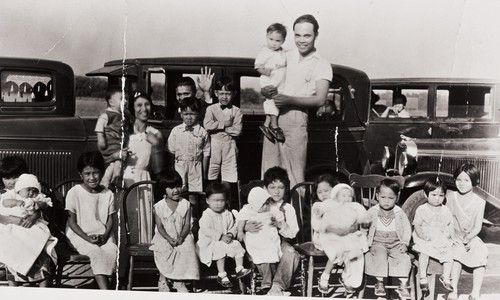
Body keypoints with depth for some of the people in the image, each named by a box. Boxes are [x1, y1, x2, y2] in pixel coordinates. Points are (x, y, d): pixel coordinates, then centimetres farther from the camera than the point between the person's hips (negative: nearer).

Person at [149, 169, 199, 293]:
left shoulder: (186, 204, 1)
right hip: (164, 237, -1)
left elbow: (187, 224, -1)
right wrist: (169, 239, -20)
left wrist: (181, 237, -18)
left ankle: (179, 281, -12)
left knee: (186, 249, -26)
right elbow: (160, 227, -5)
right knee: (163, 251, -30)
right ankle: (163, 279, -9)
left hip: (182, 237, 1)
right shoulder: (159, 206, -3)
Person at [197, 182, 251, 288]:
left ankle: (239, 269, -2)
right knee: (221, 248, -30)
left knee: (237, 245, -11)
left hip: (225, 240, 6)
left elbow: (233, 227, 12)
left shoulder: (228, 214, 8)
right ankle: (222, 275, -24)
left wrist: (230, 235, -11)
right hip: (209, 243, -6)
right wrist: (221, 237, -26)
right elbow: (206, 230, -22)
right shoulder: (206, 215, -11)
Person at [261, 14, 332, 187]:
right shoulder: (287, 56, 16)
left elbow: (320, 100, -11)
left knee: (294, 174, -6)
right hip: (273, 116, 5)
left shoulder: (321, 65, 0)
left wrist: (289, 100, -19)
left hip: (295, 118, -5)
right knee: (268, 171, 7)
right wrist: (265, 91, -5)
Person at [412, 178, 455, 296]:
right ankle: (423, 279, -23)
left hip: (442, 239, 3)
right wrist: (422, 235, -17)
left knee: (449, 251, -19)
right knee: (423, 252, -29)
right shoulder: (421, 210, 0)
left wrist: (453, 237, 0)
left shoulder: (446, 211, 9)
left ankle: (446, 277, -8)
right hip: (425, 240, -3)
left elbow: (450, 226, 14)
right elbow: (417, 225, -2)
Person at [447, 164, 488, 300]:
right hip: (454, 236, -1)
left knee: (481, 253, -24)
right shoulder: (450, 197, 1)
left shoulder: (479, 202, -1)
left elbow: (477, 227, -4)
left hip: (471, 237, 1)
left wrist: (468, 238, -22)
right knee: (456, 253, -29)